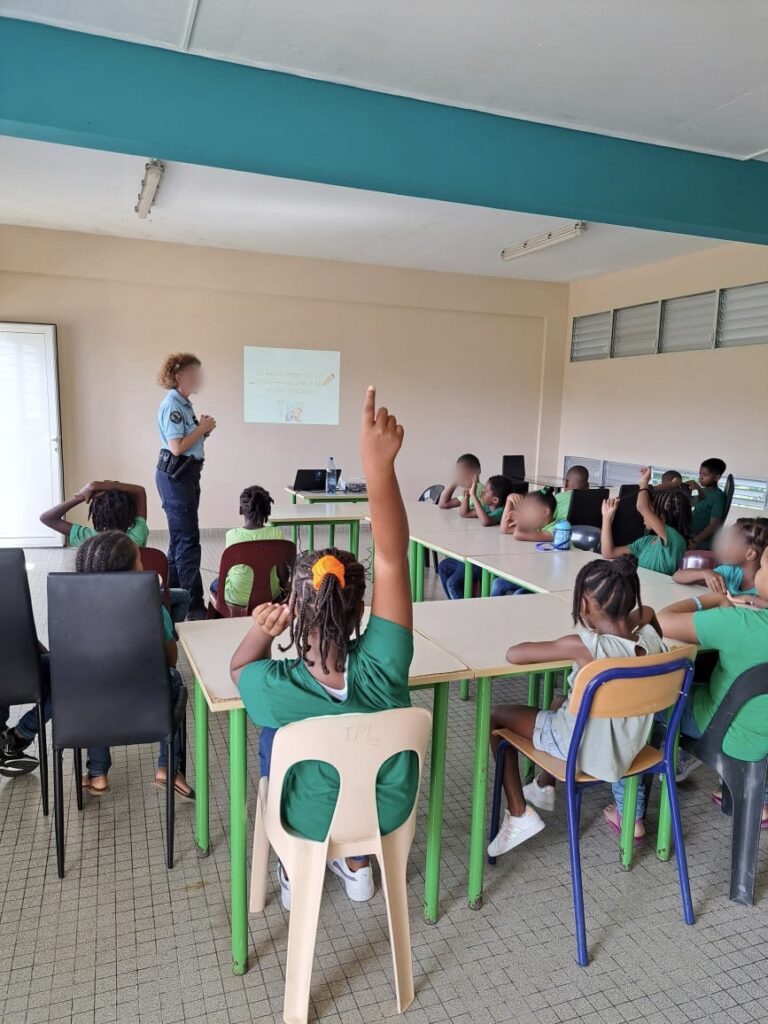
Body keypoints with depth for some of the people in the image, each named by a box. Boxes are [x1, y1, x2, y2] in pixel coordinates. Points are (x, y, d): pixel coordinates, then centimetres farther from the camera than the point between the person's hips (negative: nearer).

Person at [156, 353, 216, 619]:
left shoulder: (184, 404, 14)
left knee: (180, 538, 15)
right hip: (174, 475, -10)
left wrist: (203, 431, 3)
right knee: (188, 540, -8)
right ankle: (194, 605, -4)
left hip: (187, 473, 10)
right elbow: (176, 447, -20)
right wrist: (202, 429, -10)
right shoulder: (172, 405, -14)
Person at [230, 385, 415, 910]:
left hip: (314, 821, -1)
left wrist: (261, 632, -28)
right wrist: (380, 464, -43)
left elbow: (240, 666, -8)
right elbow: (392, 558, -35)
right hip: (388, 812, 1)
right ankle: (358, 864, 45)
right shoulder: (382, 666, -35)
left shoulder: (277, 690, -35)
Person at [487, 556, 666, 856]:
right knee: (559, 704, 33)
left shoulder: (585, 647, -31)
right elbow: (646, 612, 13)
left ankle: (519, 815, 12)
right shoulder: (651, 637, -13)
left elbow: (513, 654, -25)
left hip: (584, 749, -7)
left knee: (496, 716, 10)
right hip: (629, 747, 7)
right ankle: (543, 788, 49)